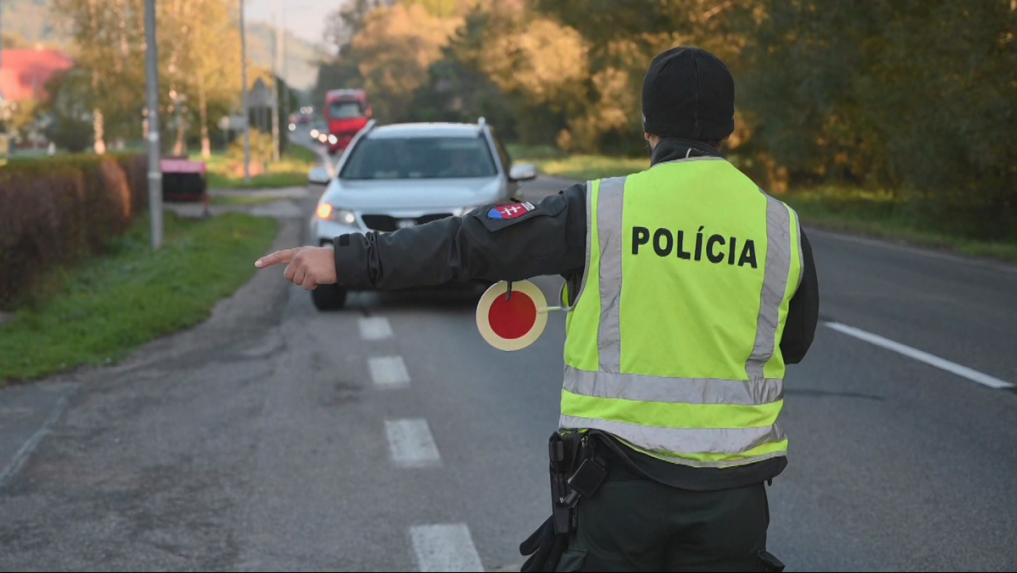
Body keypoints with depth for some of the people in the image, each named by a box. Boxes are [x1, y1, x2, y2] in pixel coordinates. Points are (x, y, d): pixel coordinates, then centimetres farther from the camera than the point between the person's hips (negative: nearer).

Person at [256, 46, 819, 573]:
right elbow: (795, 343, 15)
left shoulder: (599, 210, -8)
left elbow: (470, 242, -8)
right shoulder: (782, 226, 0)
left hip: (619, 475, -2)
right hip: (732, 490, 2)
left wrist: (347, 260, -3)